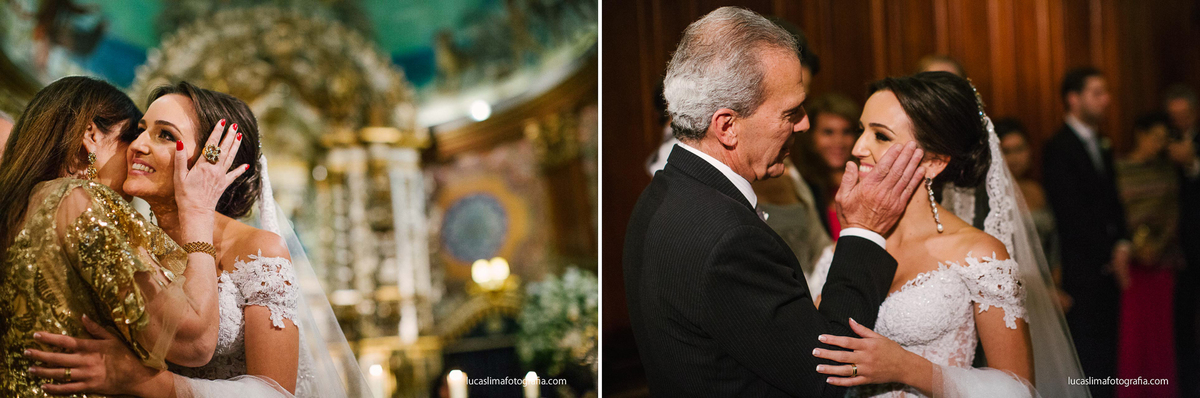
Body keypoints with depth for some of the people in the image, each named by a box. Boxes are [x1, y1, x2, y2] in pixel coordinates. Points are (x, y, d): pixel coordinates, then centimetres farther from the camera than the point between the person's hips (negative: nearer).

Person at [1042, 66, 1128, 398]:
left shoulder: (1102, 145, 17)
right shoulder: (1059, 149, -9)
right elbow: (1071, 215, -13)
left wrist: (1121, 246, 2)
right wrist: (1109, 256, -9)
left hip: (1110, 268, 7)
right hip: (1083, 270, -7)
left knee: (1107, 354, 7)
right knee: (1089, 355, -6)